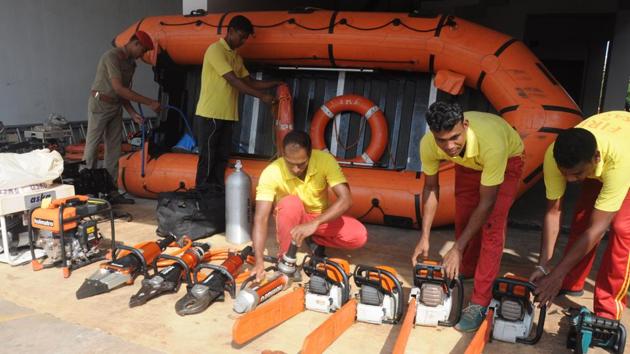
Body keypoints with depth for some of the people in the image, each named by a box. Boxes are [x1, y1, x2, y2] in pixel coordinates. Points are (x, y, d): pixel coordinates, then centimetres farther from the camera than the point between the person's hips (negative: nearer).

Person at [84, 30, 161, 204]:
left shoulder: (131, 63, 9)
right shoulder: (112, 56, -17)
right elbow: (119, 89, -24)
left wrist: (132, 113, -3)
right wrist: (150, 103, -24)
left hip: (116, 107, 8)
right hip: (100, 104, -8)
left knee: (114, 150, 5)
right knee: (92, 147, -2)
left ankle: (112, 191, 8)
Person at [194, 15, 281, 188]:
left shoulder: (236, 57, 17)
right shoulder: (215, 49, -11)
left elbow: (248, 81, 18)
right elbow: (233, 81, -18)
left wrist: (274, 84, 5)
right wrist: (262, 96, -18)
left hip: (227, 116, 8)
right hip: (210, 114, -8)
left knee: (221, 159, 10)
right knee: (207, 159, -3)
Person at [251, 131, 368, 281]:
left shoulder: (325, 160, -26)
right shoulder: (271, 173, -28)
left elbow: (346, 199, -32)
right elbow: (260, 219, -31)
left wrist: (314, 223, -46)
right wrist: (259, 261, -42)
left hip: (321, 218, 2)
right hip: (292, 220, -1)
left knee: (359, 236, -24)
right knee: (290, 203, -36)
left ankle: (314, 241, 3)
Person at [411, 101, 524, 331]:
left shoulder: (490, 142, -45)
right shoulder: (428, 144, -33)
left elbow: (486, 202, -35)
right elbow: (431, 187, -15)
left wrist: (457, 248, -32)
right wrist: (424, 237, -15)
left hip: (507, 159, -4)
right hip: (468, 162, 4)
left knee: (491, 226, -16)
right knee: (462, 220, 1)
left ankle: (480, 303, -10)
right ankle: (465, 274, 27)